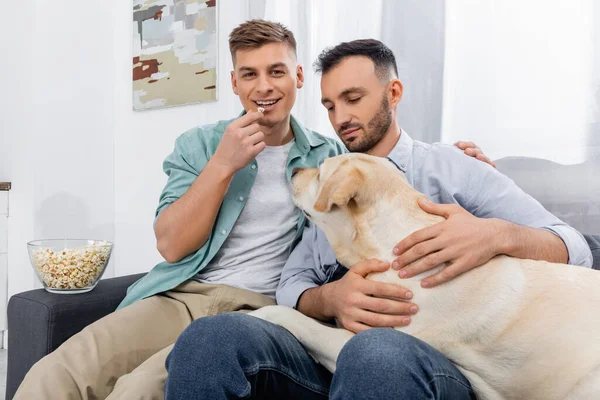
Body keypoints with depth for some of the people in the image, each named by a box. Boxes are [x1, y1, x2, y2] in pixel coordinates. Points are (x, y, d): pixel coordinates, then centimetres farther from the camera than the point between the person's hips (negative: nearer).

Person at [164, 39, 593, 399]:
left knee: (378, 353, -39)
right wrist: (330, 298, -13)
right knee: (212, 336, -27)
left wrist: (499, 234, -19)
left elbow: (575, 249, 5)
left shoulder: (452, 168, 10)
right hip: (332, 352, 3)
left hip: (430, 361, -2)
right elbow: (291, 284, 11)